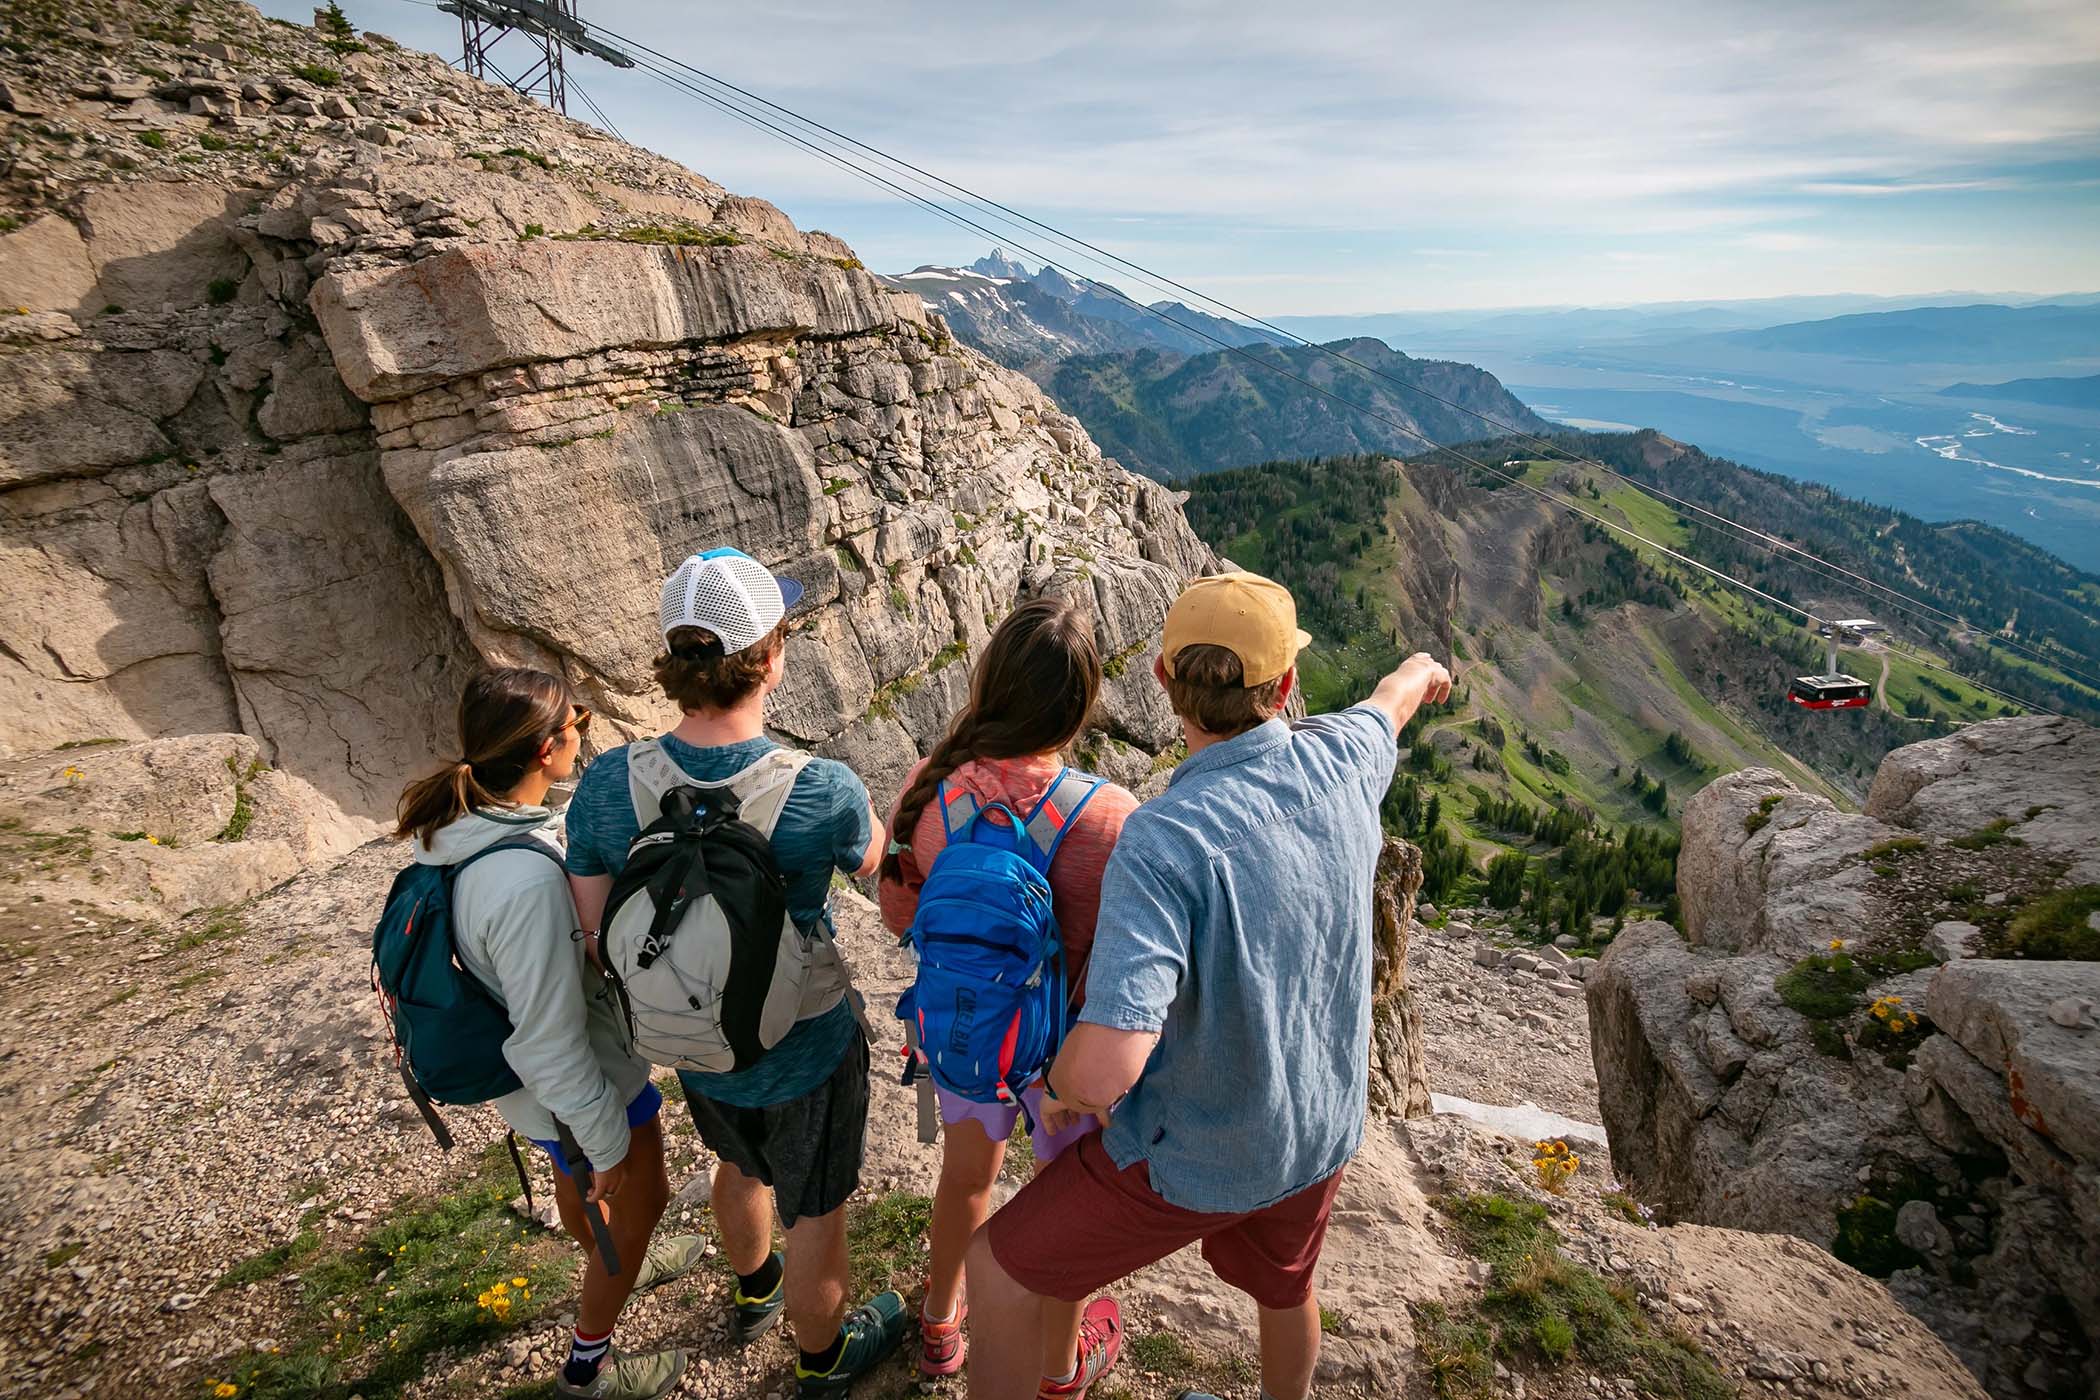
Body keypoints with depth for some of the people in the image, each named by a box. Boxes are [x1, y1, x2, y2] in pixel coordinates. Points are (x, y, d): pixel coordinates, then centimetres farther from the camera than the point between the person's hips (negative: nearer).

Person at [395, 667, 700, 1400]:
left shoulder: (457, 827, -11)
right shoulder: (526, 880, -39)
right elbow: (552, 1041, -30)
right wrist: (607, 1145, -17)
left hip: (532, 1067, 8)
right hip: (578, 1080, -8)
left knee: (577, 1179, 33)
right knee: (639, 1198, 18)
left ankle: (614, 1265, 62)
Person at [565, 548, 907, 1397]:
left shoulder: (607, 783, -22)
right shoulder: (823, 794, -32)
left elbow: (595, 935, -10)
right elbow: (870, 861, -9)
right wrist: (872, 809, 12)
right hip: (804, 1057, -4)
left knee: (742, 1164, 35)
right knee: (814, 1213, 23)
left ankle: (754, 1289, 64)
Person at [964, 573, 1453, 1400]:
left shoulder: (1164, 841, -34)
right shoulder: (1336, 764, -14)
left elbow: (1107, 1065, -40)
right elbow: (1392, 702, 12)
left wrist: (1061, 1086, -15)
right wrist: (1423, 671, 36)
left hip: (1191, 1157, -6)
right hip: (1323, 1130, 7)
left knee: (999, 1271, 15)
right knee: (1284, 1286, 36)